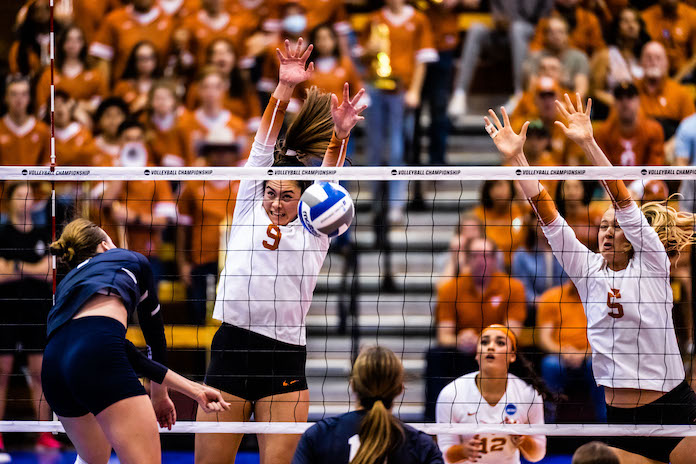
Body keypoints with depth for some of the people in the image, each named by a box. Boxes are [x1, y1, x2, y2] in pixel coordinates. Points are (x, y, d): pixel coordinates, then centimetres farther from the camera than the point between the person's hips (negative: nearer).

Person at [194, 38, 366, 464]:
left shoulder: (314, 230, 10)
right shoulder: (248, 211, 12)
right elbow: (265, 147, 3)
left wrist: (340, 132, -23)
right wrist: (285, 89, -5)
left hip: (285, 361, -1)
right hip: (230, 349, 1)